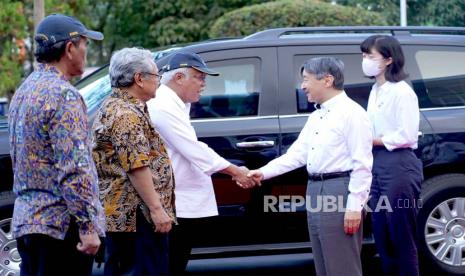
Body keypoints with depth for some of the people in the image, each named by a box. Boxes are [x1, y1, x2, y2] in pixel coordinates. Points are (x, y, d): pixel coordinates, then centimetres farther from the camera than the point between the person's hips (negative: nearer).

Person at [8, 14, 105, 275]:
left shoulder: (24, 91, 15)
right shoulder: (63, 95, -14)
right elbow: (74, 169, -21)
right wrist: (87, 226, -20)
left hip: (26, 221, 9)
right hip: (62, 224, -9)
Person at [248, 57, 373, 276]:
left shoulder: (351, 113, -10)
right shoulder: (316, 116, 18)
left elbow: (361, 165, -15)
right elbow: (297, 154, 14)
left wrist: (354, 207, -20)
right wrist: (263, 172, 2)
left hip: (339, 192, -9)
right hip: (315, 192, 9)